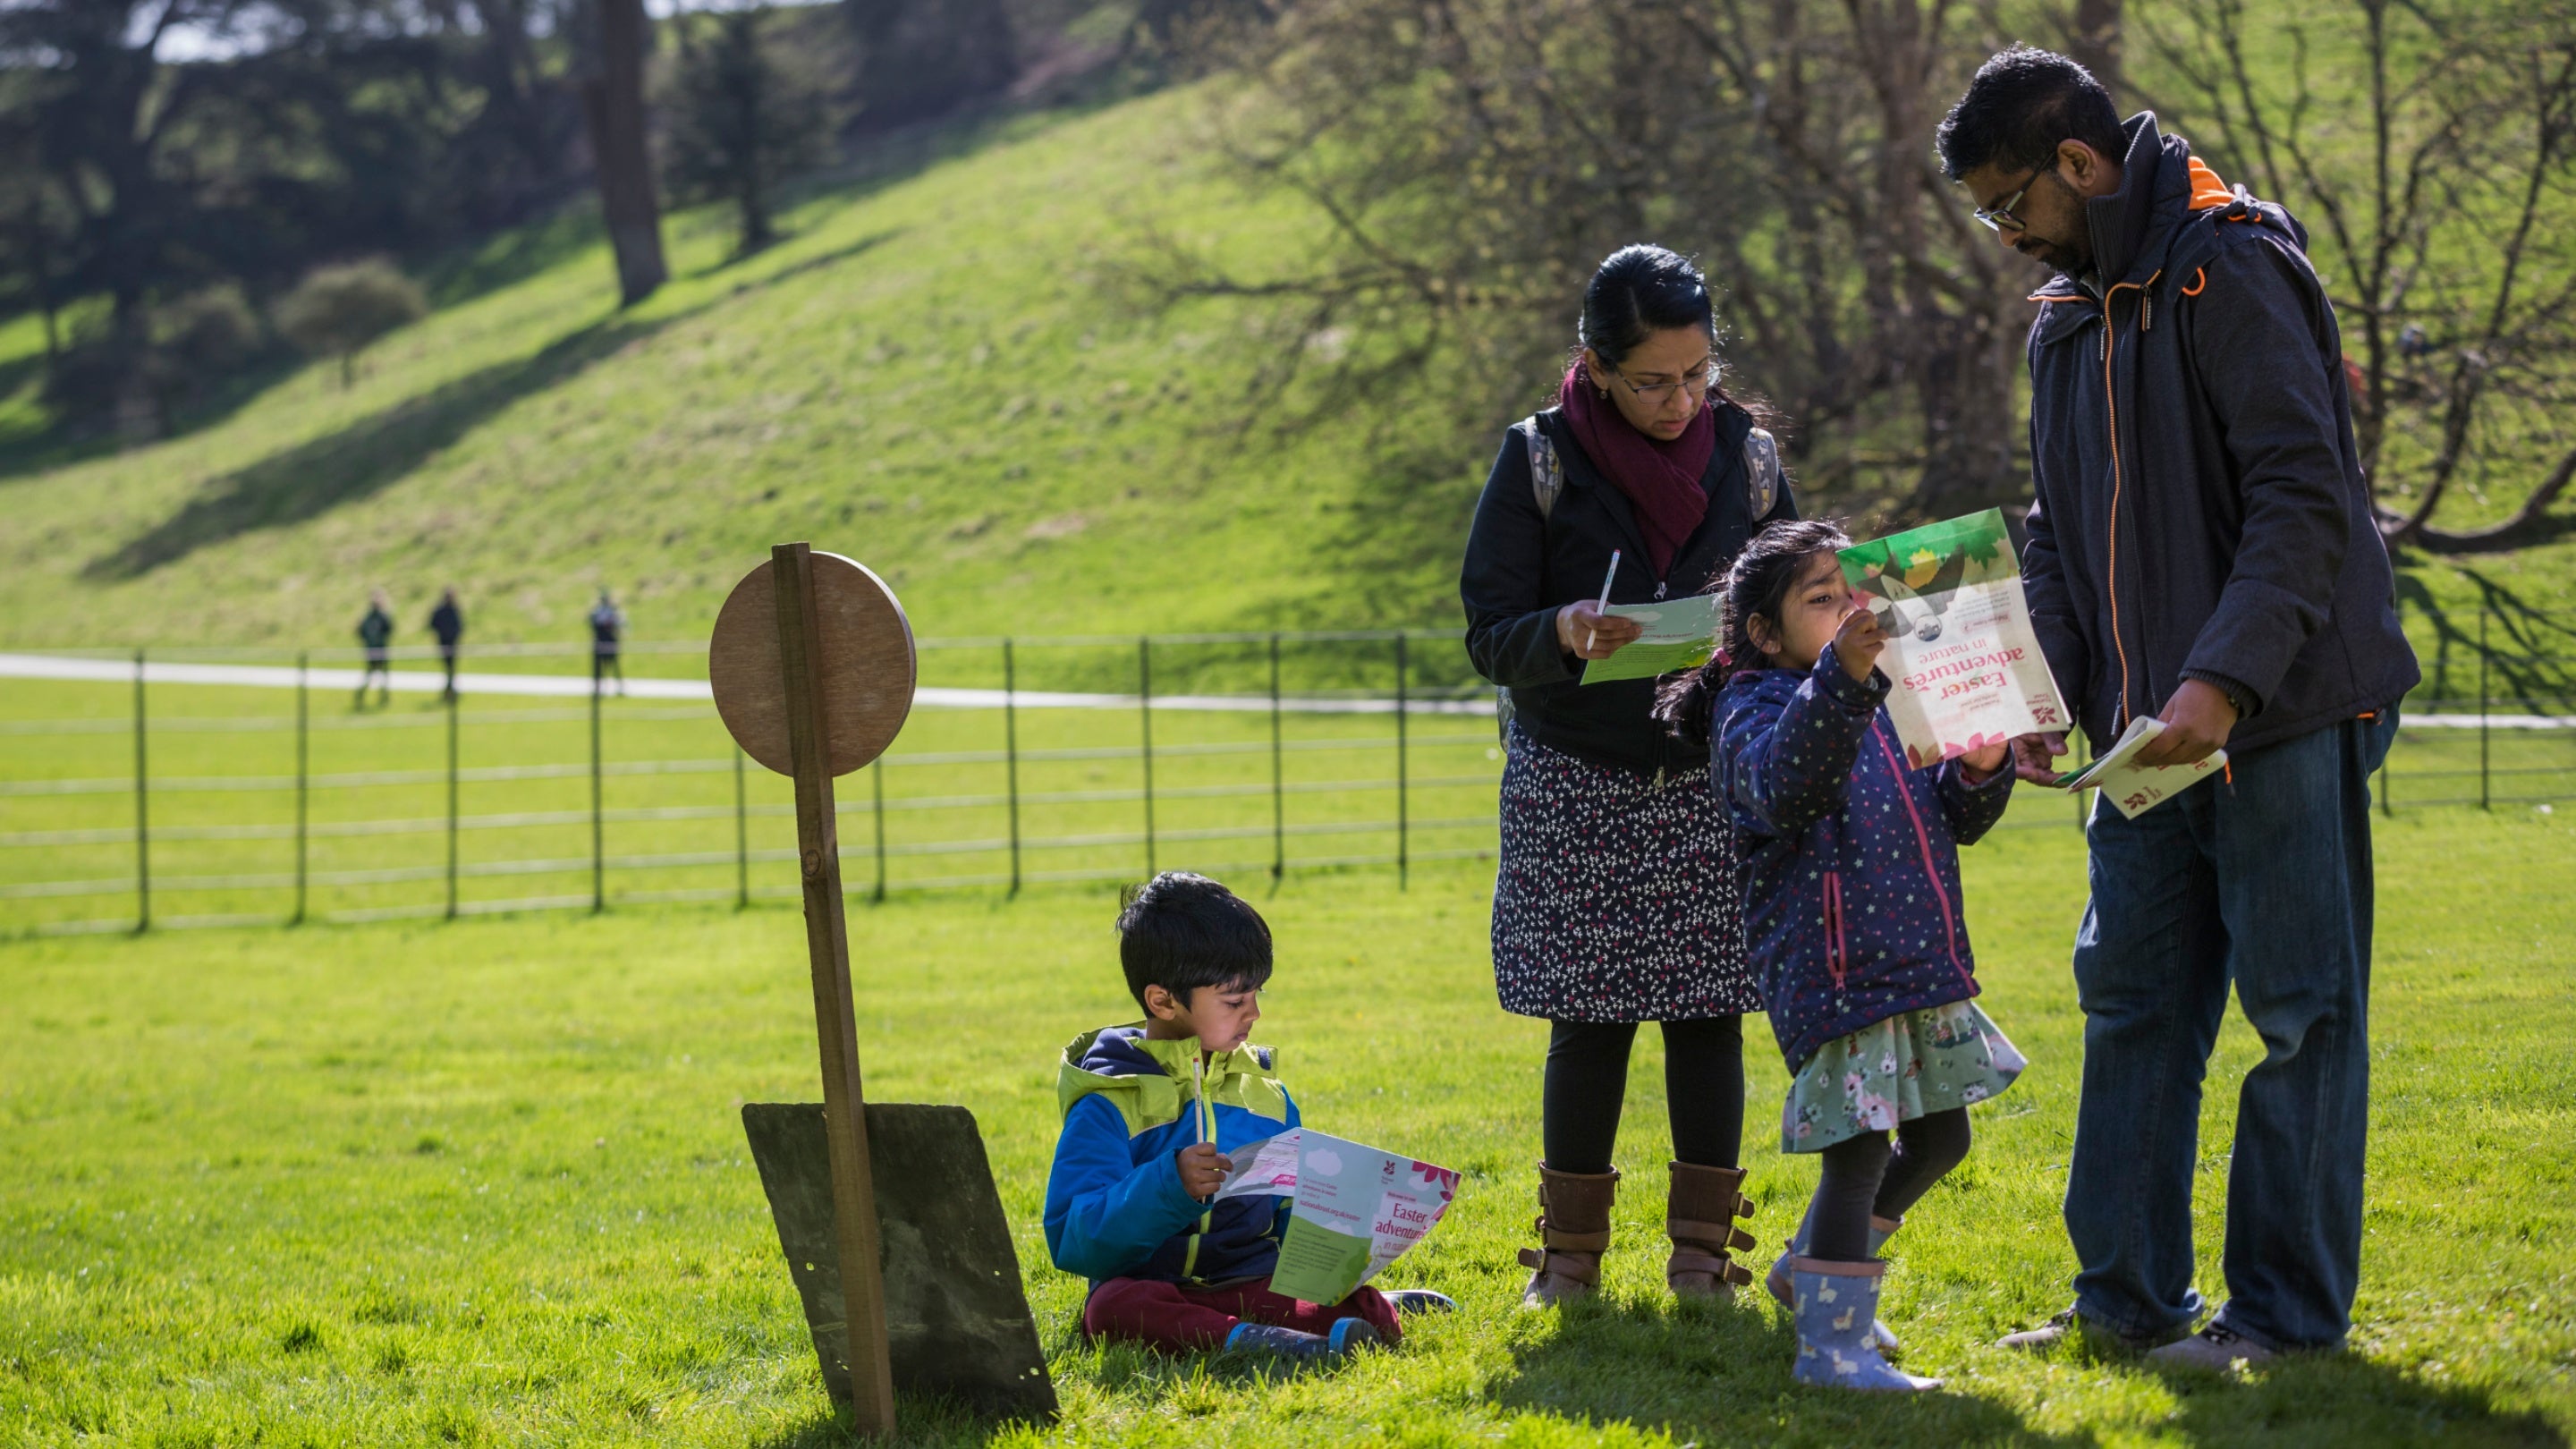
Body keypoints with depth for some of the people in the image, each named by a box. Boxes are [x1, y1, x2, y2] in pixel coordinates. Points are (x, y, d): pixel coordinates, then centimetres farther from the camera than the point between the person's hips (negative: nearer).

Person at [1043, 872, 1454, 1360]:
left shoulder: (1264, 1093, 14)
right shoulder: (1111, 1104, -4)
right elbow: (1072, 1240, -13)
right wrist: (1169, 1186, -28)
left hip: (1257, 1281, 4)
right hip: (1158, 1290, -4)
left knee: (1367, 1311, -25)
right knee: (1114, 1310, -40)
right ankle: (1247, 1339, -51)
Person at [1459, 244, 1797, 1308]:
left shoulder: (1745, 455, 2)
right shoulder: (1541, 461, -5)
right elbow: (1490, 635, -6)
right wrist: (1564, 636, -27)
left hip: (1711, 782, 2)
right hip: (1577, 786, -2)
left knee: (1709, 1014, 0)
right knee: (1590, 1019, -1)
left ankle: (1702, 1249, 11)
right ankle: (1570, 1252, 11)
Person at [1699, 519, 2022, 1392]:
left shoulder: (1889, 703, 18)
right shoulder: (1755, 708, -7)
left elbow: (1956, 821, 23)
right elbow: (1785, 782, -31)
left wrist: (1979, 769, -1)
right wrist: (1840, 676, -46)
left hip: (1921, 963, 9)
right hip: (1832, 969, -9)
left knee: (1937, 1136, 17)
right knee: (1858, 1149, -11)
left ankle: (1810, 1271, 34)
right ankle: (1832, 1343, -4)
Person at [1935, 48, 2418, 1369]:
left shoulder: (2231, 270, -13)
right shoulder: (2064, 319, 14)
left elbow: (2305, 501, -19)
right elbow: (2058, 530, 18)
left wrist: (2227, 678, -26)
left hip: (2279, 714, -9)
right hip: (2147, 729, 9)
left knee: (2300, 1007, -1)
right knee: (2131, 996, 10)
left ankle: (2289, 1307, 5)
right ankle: (2129, 1296, 17)